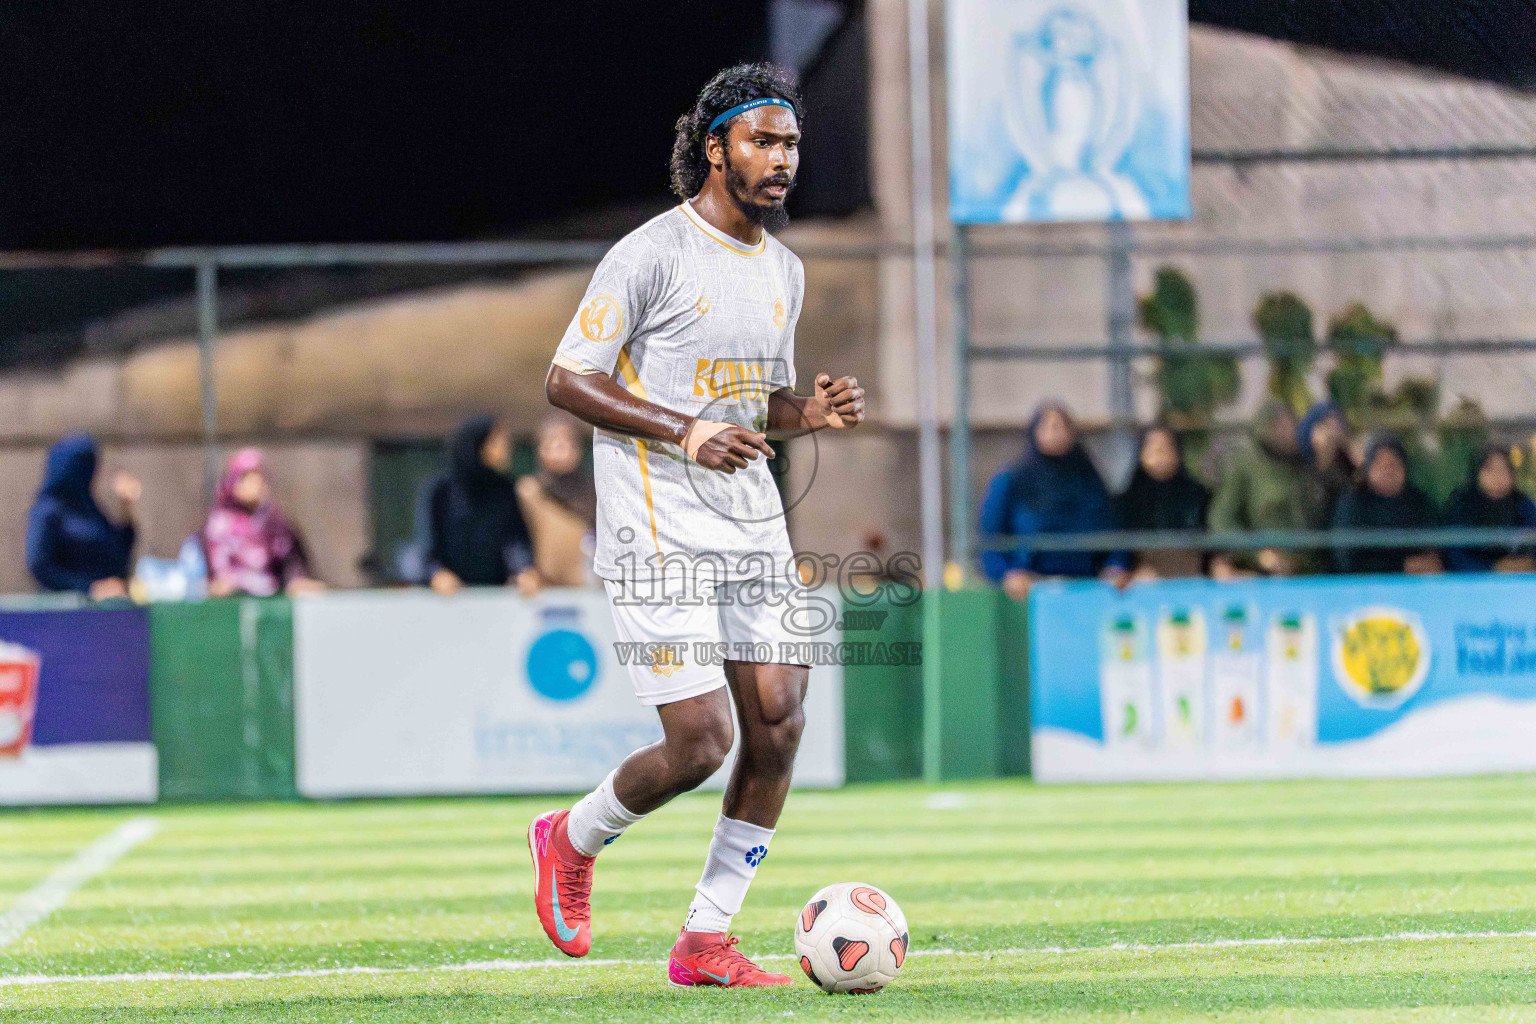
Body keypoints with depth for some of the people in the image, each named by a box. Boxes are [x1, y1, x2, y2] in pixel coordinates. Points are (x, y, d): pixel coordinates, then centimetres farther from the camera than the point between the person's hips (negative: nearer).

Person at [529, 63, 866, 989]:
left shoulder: (784, 270, 14)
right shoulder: (651, 254, -10)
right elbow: (567, 382, -11)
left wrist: (809, 413, 2)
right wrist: (684, 434, -21)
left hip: (753, 526, 7)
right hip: (660, 532, -7)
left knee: (778, 727, -2)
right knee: (701, 742, -13)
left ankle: (705, 943, 8)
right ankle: (572, 842, 17)